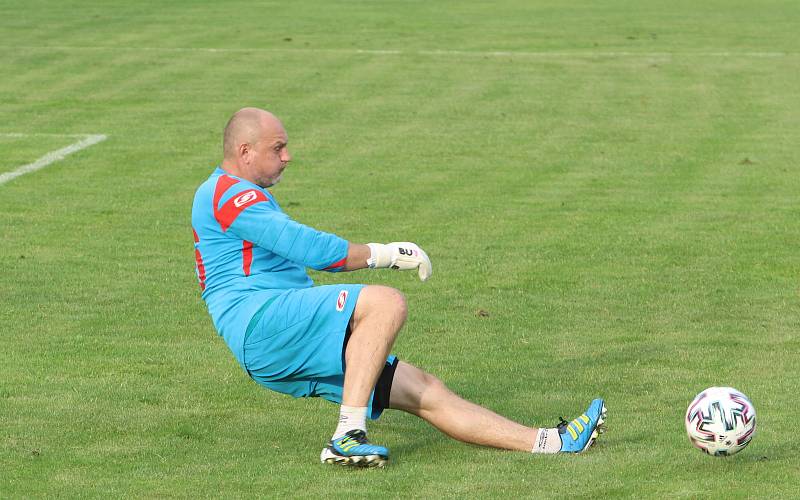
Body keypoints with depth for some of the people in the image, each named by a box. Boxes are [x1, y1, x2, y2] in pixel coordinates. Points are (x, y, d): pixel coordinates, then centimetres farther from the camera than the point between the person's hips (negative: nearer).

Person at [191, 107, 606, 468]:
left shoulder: (241, 196, 28)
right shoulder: (227, 192, -8)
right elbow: (307, 247, -18)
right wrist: (384, 254, -11)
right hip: (260, 320, -10)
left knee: (425, 391, 4)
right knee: (387, 303, -29)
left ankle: (548, 443, 1)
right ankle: (348, 437, -32)